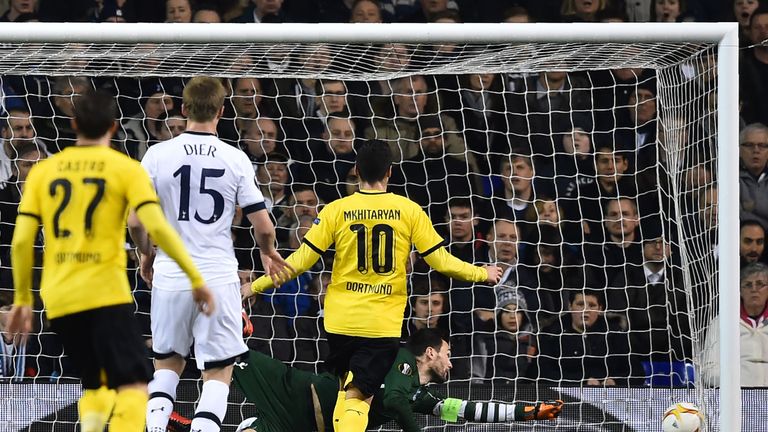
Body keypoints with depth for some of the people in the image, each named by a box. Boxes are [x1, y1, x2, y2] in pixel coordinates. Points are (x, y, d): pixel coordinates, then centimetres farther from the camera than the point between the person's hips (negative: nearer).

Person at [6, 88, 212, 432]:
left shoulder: (43, 171, 9)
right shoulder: (126, 169, 0)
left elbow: (21, 240, 4)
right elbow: (157, 227, -12)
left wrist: (23, 299, 14)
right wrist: (196, 278, -5)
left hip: (59, 300, 4)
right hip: (106, 293, -4)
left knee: (95, 386, 21)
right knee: (132, 386, -6)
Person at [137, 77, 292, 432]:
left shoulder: (158, 154, -3)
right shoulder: (235, 159, -5)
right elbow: (263, 226, -3)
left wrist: (146, 255, 19)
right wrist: (268, 253, 19)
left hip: (170, 275, 1)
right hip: (218, 278, -1)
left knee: (167, 364, 20)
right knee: (218, 372, 6)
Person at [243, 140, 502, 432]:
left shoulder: (336, 211, -2)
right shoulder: (409, 211, -2)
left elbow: (300, 261, -3)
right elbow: (440, 261, 1)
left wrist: (256, 287, 8)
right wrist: (482, 274, 17)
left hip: (340, 320, 1)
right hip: (383, 324, -1)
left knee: (347, 389, 21)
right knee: (357, 397, -4)